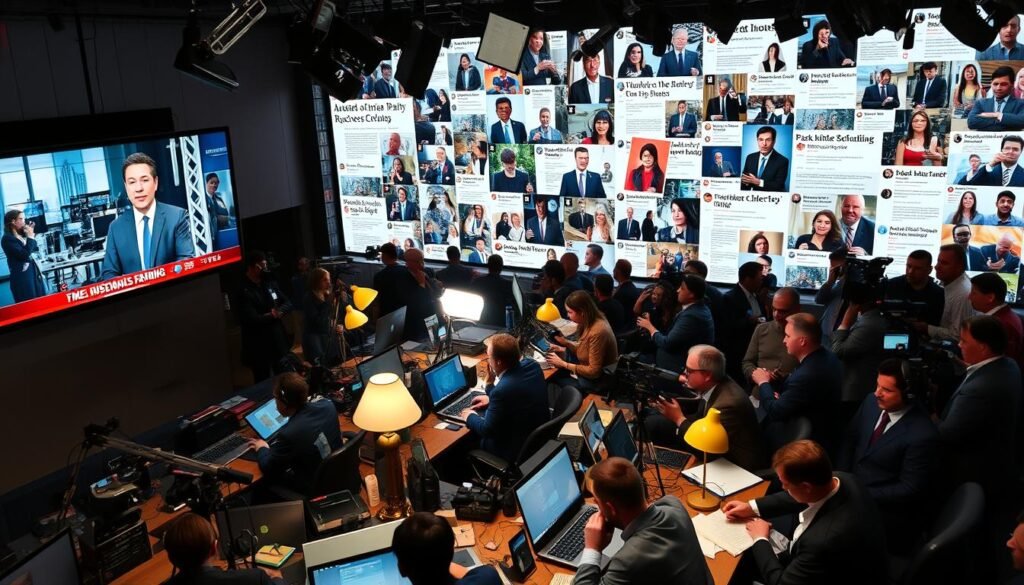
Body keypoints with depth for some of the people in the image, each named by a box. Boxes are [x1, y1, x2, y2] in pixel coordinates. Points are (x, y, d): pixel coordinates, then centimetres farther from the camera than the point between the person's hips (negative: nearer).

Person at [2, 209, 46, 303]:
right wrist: (30, 237, -13)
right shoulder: (7, 239, -12)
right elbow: (24, 255, -21)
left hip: (34, 274, 8)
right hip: (22, 277, -8)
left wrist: (31, 235, 5)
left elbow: (35, 250, 16)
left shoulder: (22, 235, 11)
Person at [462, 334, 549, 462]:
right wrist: (491, 398, 7)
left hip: (519, 451, -8)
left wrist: (470, 417, 0)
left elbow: (487, 430, -18)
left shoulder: (502, 390, -33)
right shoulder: (531, 365, -9)